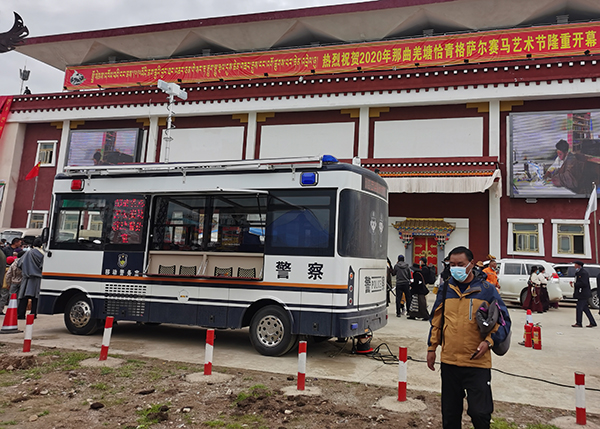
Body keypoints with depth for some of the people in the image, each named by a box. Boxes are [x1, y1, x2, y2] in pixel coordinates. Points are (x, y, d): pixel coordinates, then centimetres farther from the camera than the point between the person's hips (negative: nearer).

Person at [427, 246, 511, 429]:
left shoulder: (487, 290, -3)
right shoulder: (446, 289, 7)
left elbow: (503, 321, 2)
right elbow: (436, 321, 14)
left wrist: (489, 341, -13)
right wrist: (431, 348, 13)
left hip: (477, 362, -3)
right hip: (449, 361, 3)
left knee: (479, 413, 0)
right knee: (450, 413, 14)